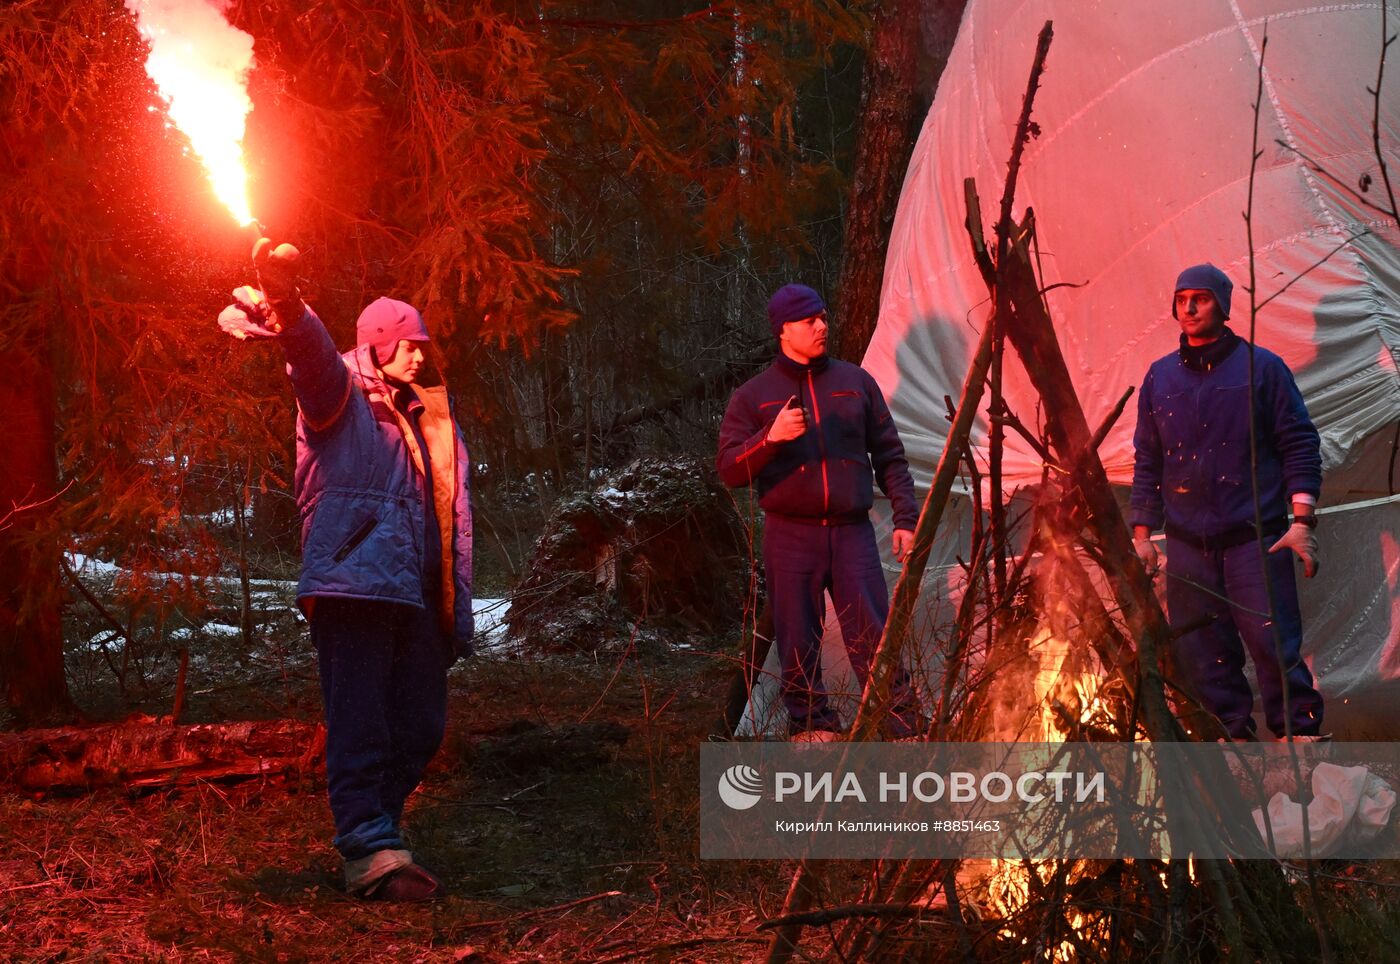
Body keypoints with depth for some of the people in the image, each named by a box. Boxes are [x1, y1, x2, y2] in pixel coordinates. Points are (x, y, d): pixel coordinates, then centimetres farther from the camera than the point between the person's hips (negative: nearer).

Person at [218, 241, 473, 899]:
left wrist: (460, 614, 17)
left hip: (416, 596, 7)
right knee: (359, 720, -12)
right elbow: (315, 358, -20)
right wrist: (288, 312, -44)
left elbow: (455, 519, 24)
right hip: (352, 583, -7)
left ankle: (371, 831, 23)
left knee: (421, 726, 9)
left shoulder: (430, 419, 23)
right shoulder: (339, 394, 4)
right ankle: (371, 850, -15)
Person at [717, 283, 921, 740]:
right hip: (790, 535, -1)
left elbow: (889, 455, 13)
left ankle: (903, 727, -1)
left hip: (852, 531, 1)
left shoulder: (855, 381, 10)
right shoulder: (753, 395, 5)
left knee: (874, 636, -6)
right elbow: (730, 470, -2)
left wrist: (905, 518, 5)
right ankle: (812, 725, 14)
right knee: (799, 642, 1)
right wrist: (771, 437, -19)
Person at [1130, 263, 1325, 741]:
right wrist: (1142, 532, 12)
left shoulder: (1262, 368, 4)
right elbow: (1147, 461, 18)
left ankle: (1299, 736, 0)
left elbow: (1300, 445, 1)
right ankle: (1230, 739, 9)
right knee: (1200, 655, 2)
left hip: (1256, 538, -4)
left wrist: (1302, 521, -8)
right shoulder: (1160, 377, 14)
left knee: (1274, 644, -9)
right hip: (1188, 541, 4)